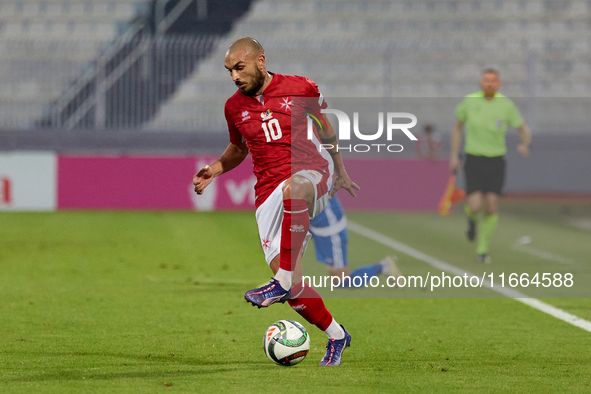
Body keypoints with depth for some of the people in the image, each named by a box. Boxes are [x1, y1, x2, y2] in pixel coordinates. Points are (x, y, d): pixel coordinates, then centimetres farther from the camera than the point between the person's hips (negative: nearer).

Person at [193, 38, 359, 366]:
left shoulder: (301, 89, 1)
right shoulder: (234, 108, 10)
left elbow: (326, 129, 18)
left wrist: (341, 173, 24)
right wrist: (214, 170, 10)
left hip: (315, 174, -3)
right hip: (270, 195, 3)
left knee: (294, 187, -43)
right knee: (292, 284, -11)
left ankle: (283, 283, -40)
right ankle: (336, 336, 14)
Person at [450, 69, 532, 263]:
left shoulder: (506, 105, -3)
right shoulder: (469, 102, -3)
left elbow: (524, 130, 3)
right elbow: (457, 127, 12)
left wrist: (525, 144, -21)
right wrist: (454, 155, 8)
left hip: (496, 161, 1)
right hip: (474, 160, -1)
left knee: (492, 209, -4)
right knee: (475, 206, -14)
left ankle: (483, 250, 13)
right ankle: (471, 218, 25)